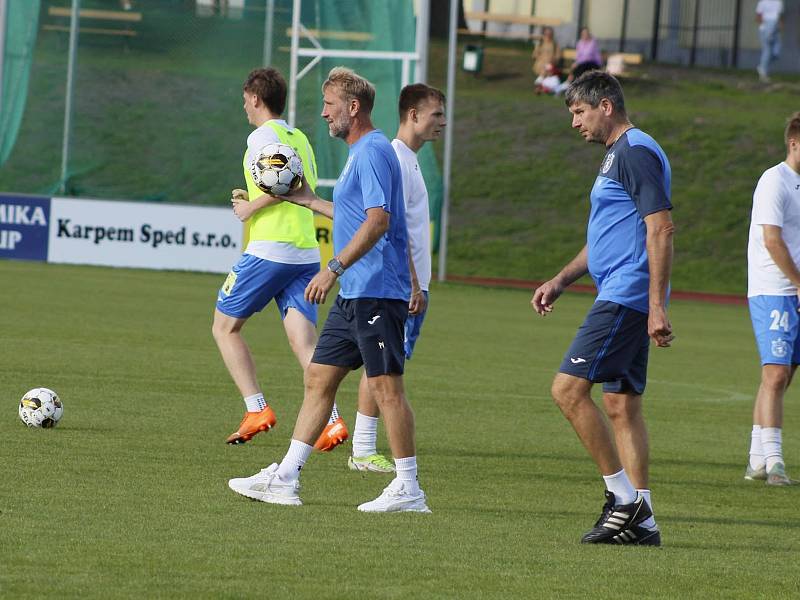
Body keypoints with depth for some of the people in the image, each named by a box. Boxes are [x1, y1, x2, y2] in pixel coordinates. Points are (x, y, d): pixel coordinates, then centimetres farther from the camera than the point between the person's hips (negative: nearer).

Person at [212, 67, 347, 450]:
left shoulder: (263, 136, -6)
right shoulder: (299, 137, 18)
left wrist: (251, 207, -10)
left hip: (270, 250, -7)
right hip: (307, 253, 7)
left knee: (225, 327, 9)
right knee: (304, 342, -1)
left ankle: (256, 409, -1)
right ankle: (332, 421, -17)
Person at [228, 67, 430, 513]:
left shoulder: (373, 151, -14)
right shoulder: (361, 152, 19)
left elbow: (377, 221, -23)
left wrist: (334, 268, -28)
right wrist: (309, 201, 35)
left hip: (376, 291, -11)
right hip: (354, 293, 11)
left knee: (386, 386, -8)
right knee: (319, 379, 10)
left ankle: (409, 490, -4)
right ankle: (285, 478, 12)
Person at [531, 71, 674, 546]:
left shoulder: (637, 153, -12)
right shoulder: (618, 155, 20)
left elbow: (661, 229, -19)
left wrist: (657, 306, -23)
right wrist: (561, 281, 22)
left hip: (626, 297, -11)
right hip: (622, 299, 11)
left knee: (569, 389, -14)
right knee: (622, 404, 9)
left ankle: (626, 498, -11)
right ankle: (640, 520, 9)